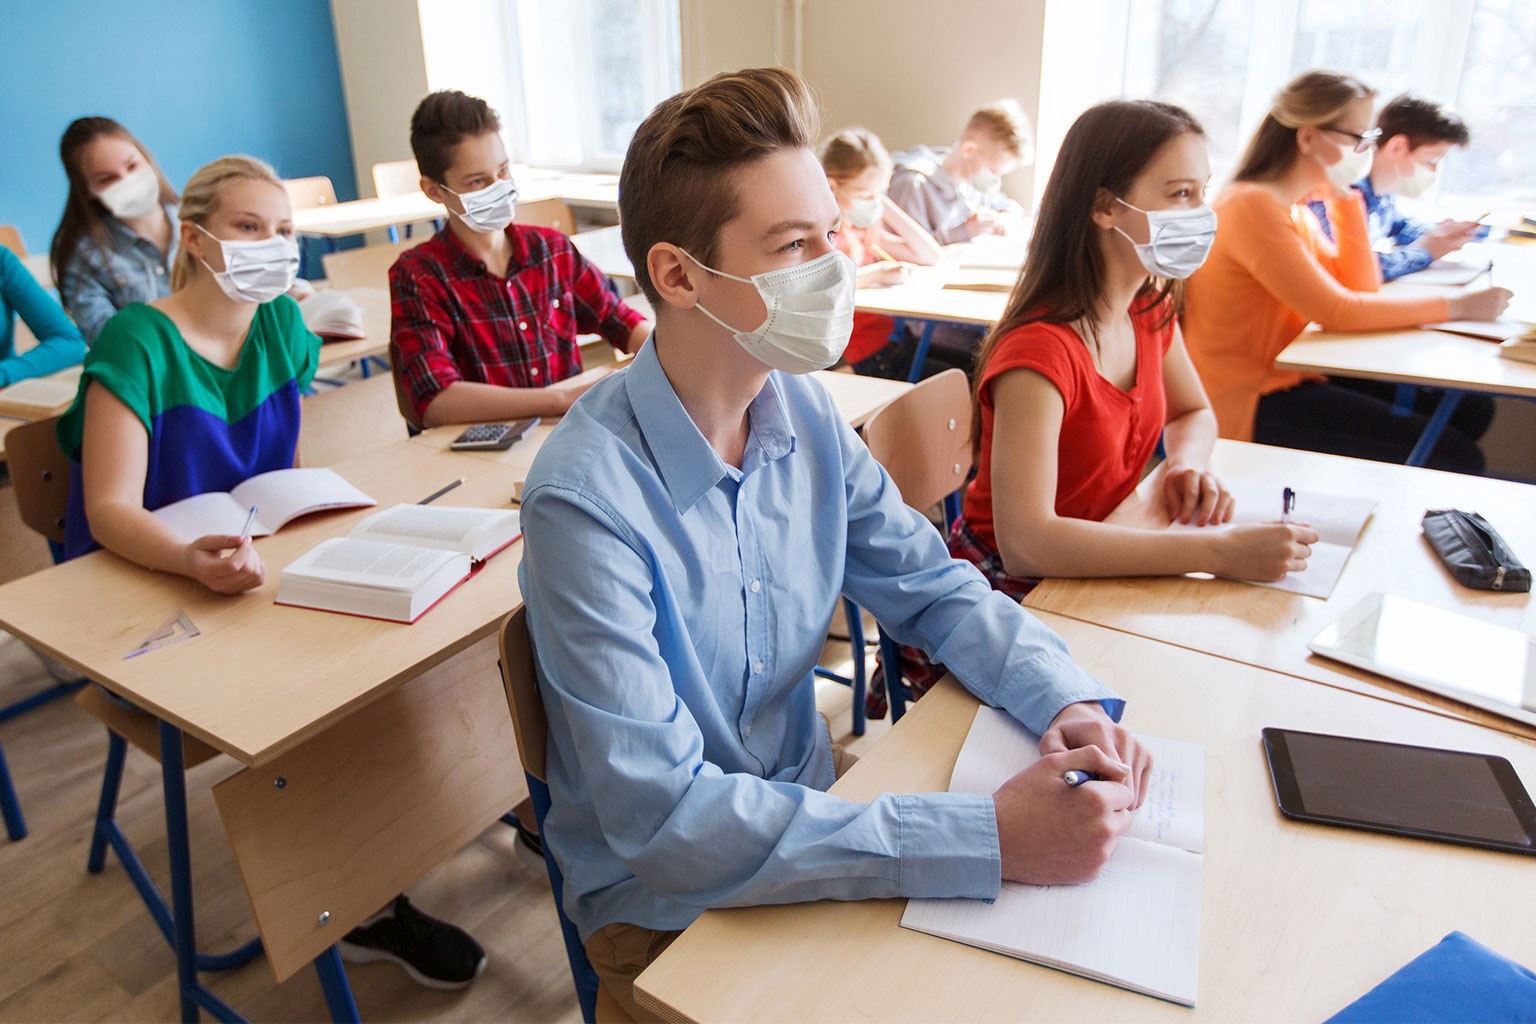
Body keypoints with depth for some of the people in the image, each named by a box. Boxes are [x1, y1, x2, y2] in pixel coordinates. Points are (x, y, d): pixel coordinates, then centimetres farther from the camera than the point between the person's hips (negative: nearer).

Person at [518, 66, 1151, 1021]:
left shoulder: (807, 415, -8)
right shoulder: (589, 502, -28)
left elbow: (936, 588, 1)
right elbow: (662, 818, -29)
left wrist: (1070, 702, -17)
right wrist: (992, 838, -32)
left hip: (812, 806, 5)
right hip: (662, 906, -5)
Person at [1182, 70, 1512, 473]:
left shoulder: (1294, 209, 13)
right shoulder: (1252, 205, -17)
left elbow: (1362, 289, 10)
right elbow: (1337, 312, -19)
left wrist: (1343, 195, 3)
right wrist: (1455, 305, -9)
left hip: (1290, 379, 10)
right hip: (1248, 408, -10)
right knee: (1455, 458, -14)